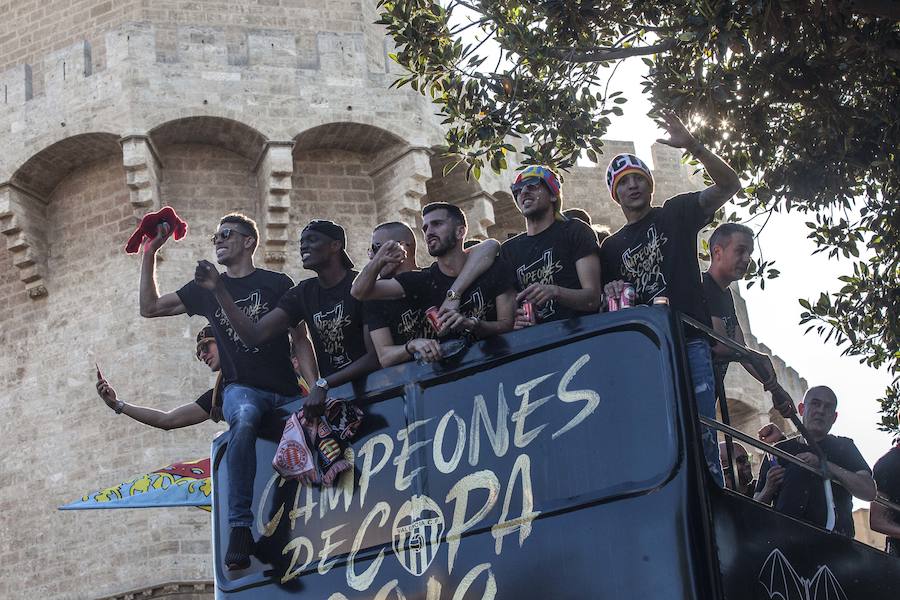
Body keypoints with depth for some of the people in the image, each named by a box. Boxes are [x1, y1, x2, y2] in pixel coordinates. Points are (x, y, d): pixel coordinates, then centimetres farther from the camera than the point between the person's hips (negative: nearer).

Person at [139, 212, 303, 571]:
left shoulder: (277, 284, 10)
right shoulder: (206, 289, 19)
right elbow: (150, 308, 23)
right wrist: (150, 253, 17)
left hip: (286, 392, 1)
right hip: (241, 389, -1)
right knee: (244, 419, -37)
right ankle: (240, 528, -42)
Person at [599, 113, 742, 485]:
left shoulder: (676, 214, 13)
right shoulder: (611, 248, 22)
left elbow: (729, 185, 1)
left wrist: (692, 146, -13)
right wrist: (611, 294, -5)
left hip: (688, 342, -3)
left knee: (700, 436, -13)